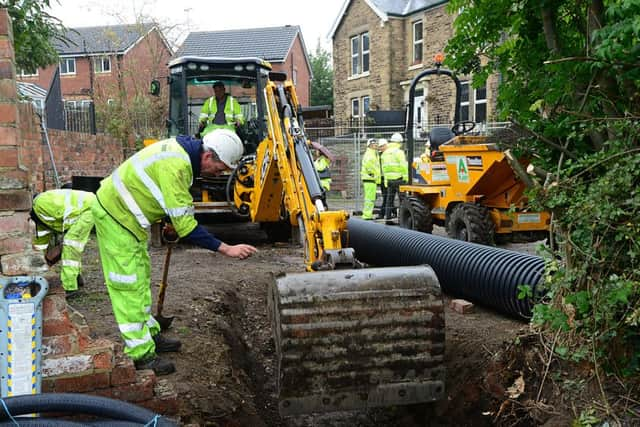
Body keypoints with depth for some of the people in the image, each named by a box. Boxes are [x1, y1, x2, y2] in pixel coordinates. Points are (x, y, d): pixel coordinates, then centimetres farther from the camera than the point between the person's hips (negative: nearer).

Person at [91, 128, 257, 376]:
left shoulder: (183, 151, -1)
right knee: (129, 285, -6)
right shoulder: (175, 166, -32)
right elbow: (185, 224, -33)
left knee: (141, 279, 18)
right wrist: (226, 249, -32)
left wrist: (174, 224, 16)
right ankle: (140, 354, 1)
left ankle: (149, 334, 31)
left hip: (127, 215, 10)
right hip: (116, 215, -10)